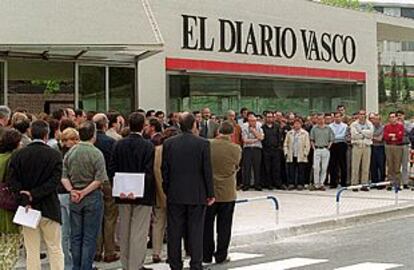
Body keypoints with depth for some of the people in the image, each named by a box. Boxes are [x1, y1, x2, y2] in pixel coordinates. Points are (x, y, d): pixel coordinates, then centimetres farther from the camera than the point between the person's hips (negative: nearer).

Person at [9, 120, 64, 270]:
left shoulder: (18, 155, 1)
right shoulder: (55, 155, -6)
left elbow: (13, 181, -5)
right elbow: (54, 181, -13)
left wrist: (25, 201, -10)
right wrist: (35, 195, -12)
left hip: (27, 208, 2)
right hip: (49, 208, -2)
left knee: (32, 251, 7)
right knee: (55, 249, 7)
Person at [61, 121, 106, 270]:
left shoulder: (70, 152, 2)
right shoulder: (96, 153, -11)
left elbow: (64, 177, -1)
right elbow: (99, 179, -16)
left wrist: (72, 190, -7)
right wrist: (85, 192, -11)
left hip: (74, 199, 4)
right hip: (93, 197, -4)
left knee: (75, 236, 12)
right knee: (90, 238, 2)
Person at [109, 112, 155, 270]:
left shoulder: (119, 145, 0)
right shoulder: (148, 146, -11)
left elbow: (112, 169, 0)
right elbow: (149, 172, -15)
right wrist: (143, 190, -5)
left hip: (123, 194, 4)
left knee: (124, 232, 14)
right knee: (139, 232, -2)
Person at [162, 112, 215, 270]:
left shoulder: (168, 143, -2)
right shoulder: (203, 143, -8)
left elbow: (164, 170, 1)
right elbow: (207, 170, -6)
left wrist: (166, 190, 11)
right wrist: (210, 194, 1)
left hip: (175, 195, 2)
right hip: (197, 195, -2)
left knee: (174, 232, 8)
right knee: (195, 232, 4)